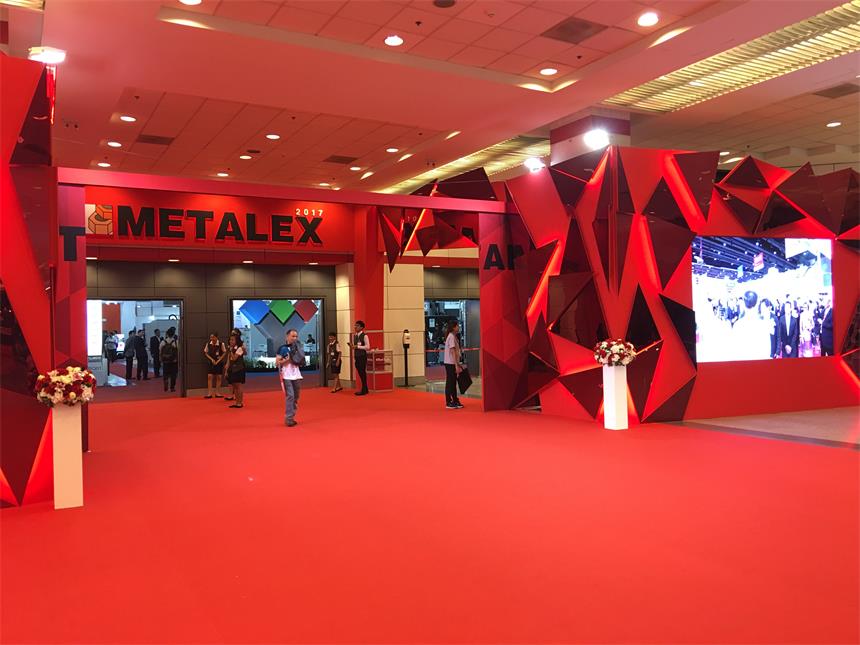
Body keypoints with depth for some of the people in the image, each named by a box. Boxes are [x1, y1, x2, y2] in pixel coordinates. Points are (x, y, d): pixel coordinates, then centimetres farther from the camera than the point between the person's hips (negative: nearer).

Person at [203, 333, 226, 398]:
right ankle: (210, 393, -3)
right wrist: (211, 359, -8)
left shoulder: (221, 344, -11)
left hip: (219, 362, -1)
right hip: (210, 362, 1)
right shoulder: (208, 344, -5)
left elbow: (224, 353, -5)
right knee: (209, 376, -5)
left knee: (218, 377, 3)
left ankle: (217, 393, 11)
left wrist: (218, 360, -10)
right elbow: (206, 353, 4)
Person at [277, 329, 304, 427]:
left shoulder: (297, 347, 13)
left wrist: (299, 360, -2)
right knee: (290, 396, -13)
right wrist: (288, 360, -16)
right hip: (287, 376, -6)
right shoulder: (283, 348, -5)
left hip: (296, 375, 6)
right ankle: (289, 419, -8)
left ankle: (291, 417, 19)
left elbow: (301, 362, 19)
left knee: (296, 397, 9)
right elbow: (277, 361, -9)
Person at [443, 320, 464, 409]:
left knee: (453, 382, 14)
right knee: (450, 383, -3)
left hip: (452, 363, 9)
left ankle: (455, 401, 22)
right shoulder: (451, 337, -15)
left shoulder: (454, 336, 14)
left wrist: (457, 364, 18)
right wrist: (456, 365, -21)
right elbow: (453, 352, -20)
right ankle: (448, 403, 2)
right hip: (450, 363, -9)